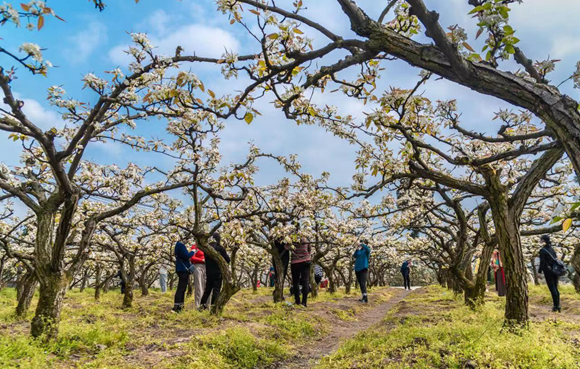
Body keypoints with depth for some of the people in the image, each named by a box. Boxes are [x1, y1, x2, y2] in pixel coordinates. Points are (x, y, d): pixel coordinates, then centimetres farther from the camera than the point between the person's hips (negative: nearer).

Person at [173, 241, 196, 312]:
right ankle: (176, 307, -14)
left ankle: (180, 306, 17)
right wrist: (193, 252, -6)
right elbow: (186, 256, -20)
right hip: (183, 270, -11)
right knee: (181, 288, -11)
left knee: (182, 288, 14)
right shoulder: (181, 245, -14)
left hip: (183, 270, 11)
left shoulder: (179, 245, 18)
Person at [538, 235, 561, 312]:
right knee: (555, 288, 14)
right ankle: (558, 305, 16)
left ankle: (556, 306, 1)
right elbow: (556, 259, 11)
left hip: (548, 271, -6)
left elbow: (542, 262, -16)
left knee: (552, 289, -1)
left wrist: (539, 271, -5)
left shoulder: (542, 250, -14)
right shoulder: (552, 249, 7)